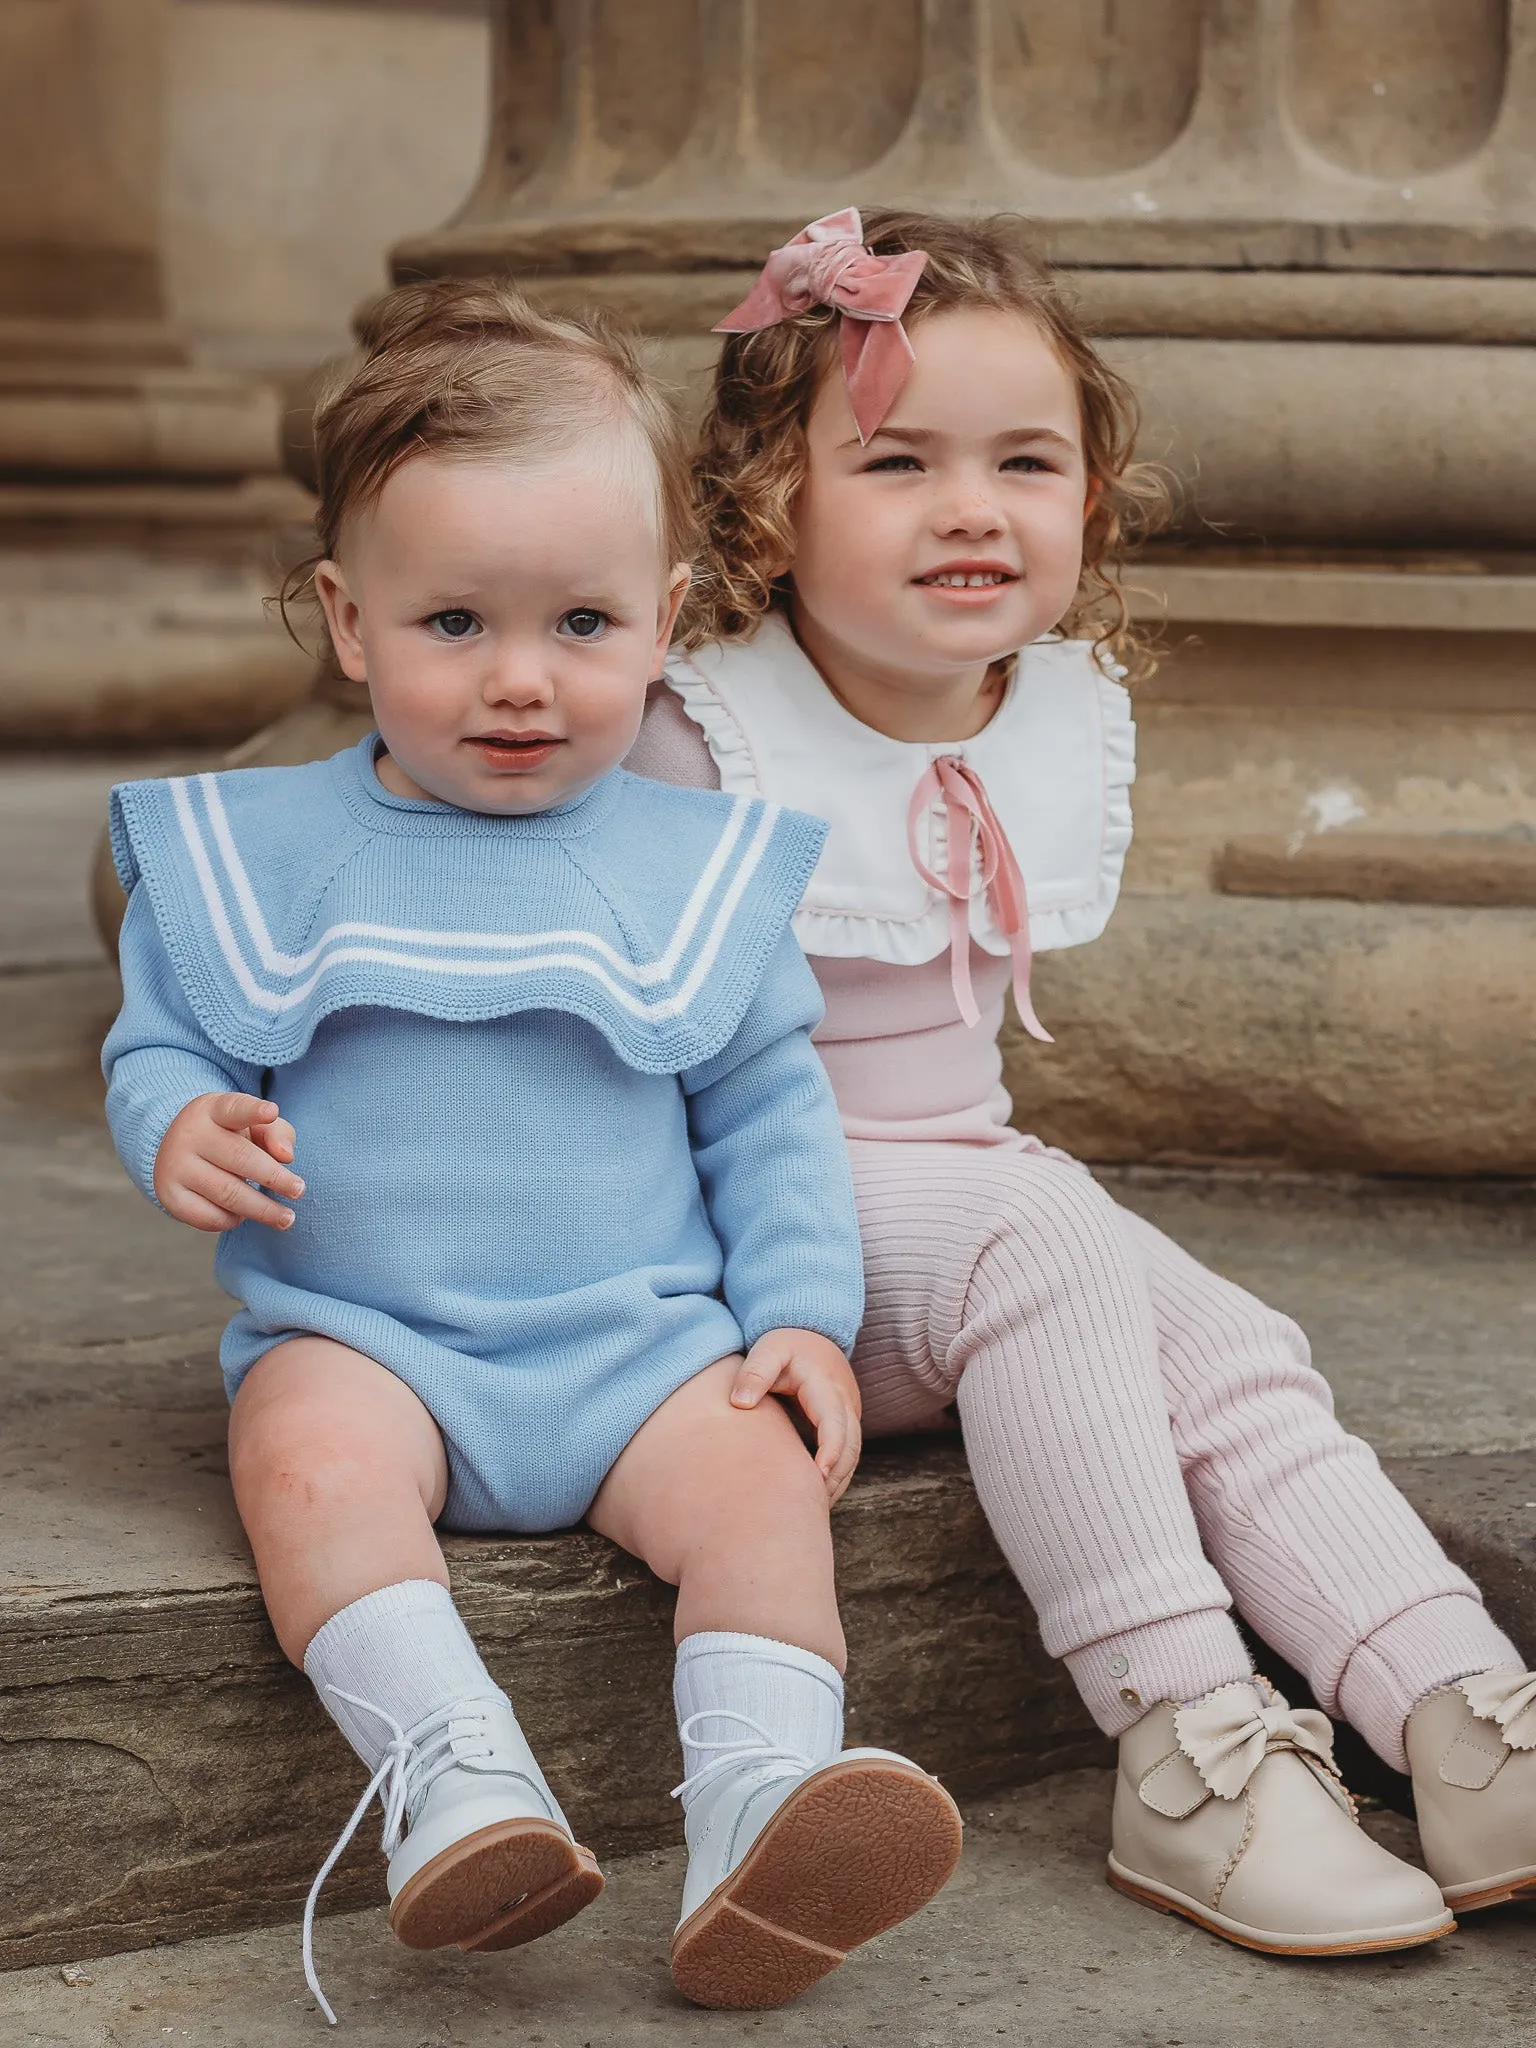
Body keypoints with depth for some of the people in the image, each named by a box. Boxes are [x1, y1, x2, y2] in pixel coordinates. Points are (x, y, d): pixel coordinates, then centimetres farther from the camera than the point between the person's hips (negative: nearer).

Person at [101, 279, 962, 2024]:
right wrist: (178, 1130, -13)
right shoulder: (254, 857, 5)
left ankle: (761, 1811, -34)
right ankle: (454, 1782, -42)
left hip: (638, 1341, 1)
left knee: (758, 1468, -26)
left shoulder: (699, 870, 7)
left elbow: (768, 1115, 12)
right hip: (357, 1333, -1)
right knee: (309, 1451, -32)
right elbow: (157, 1043, 11)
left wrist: (804, 1316, 0)